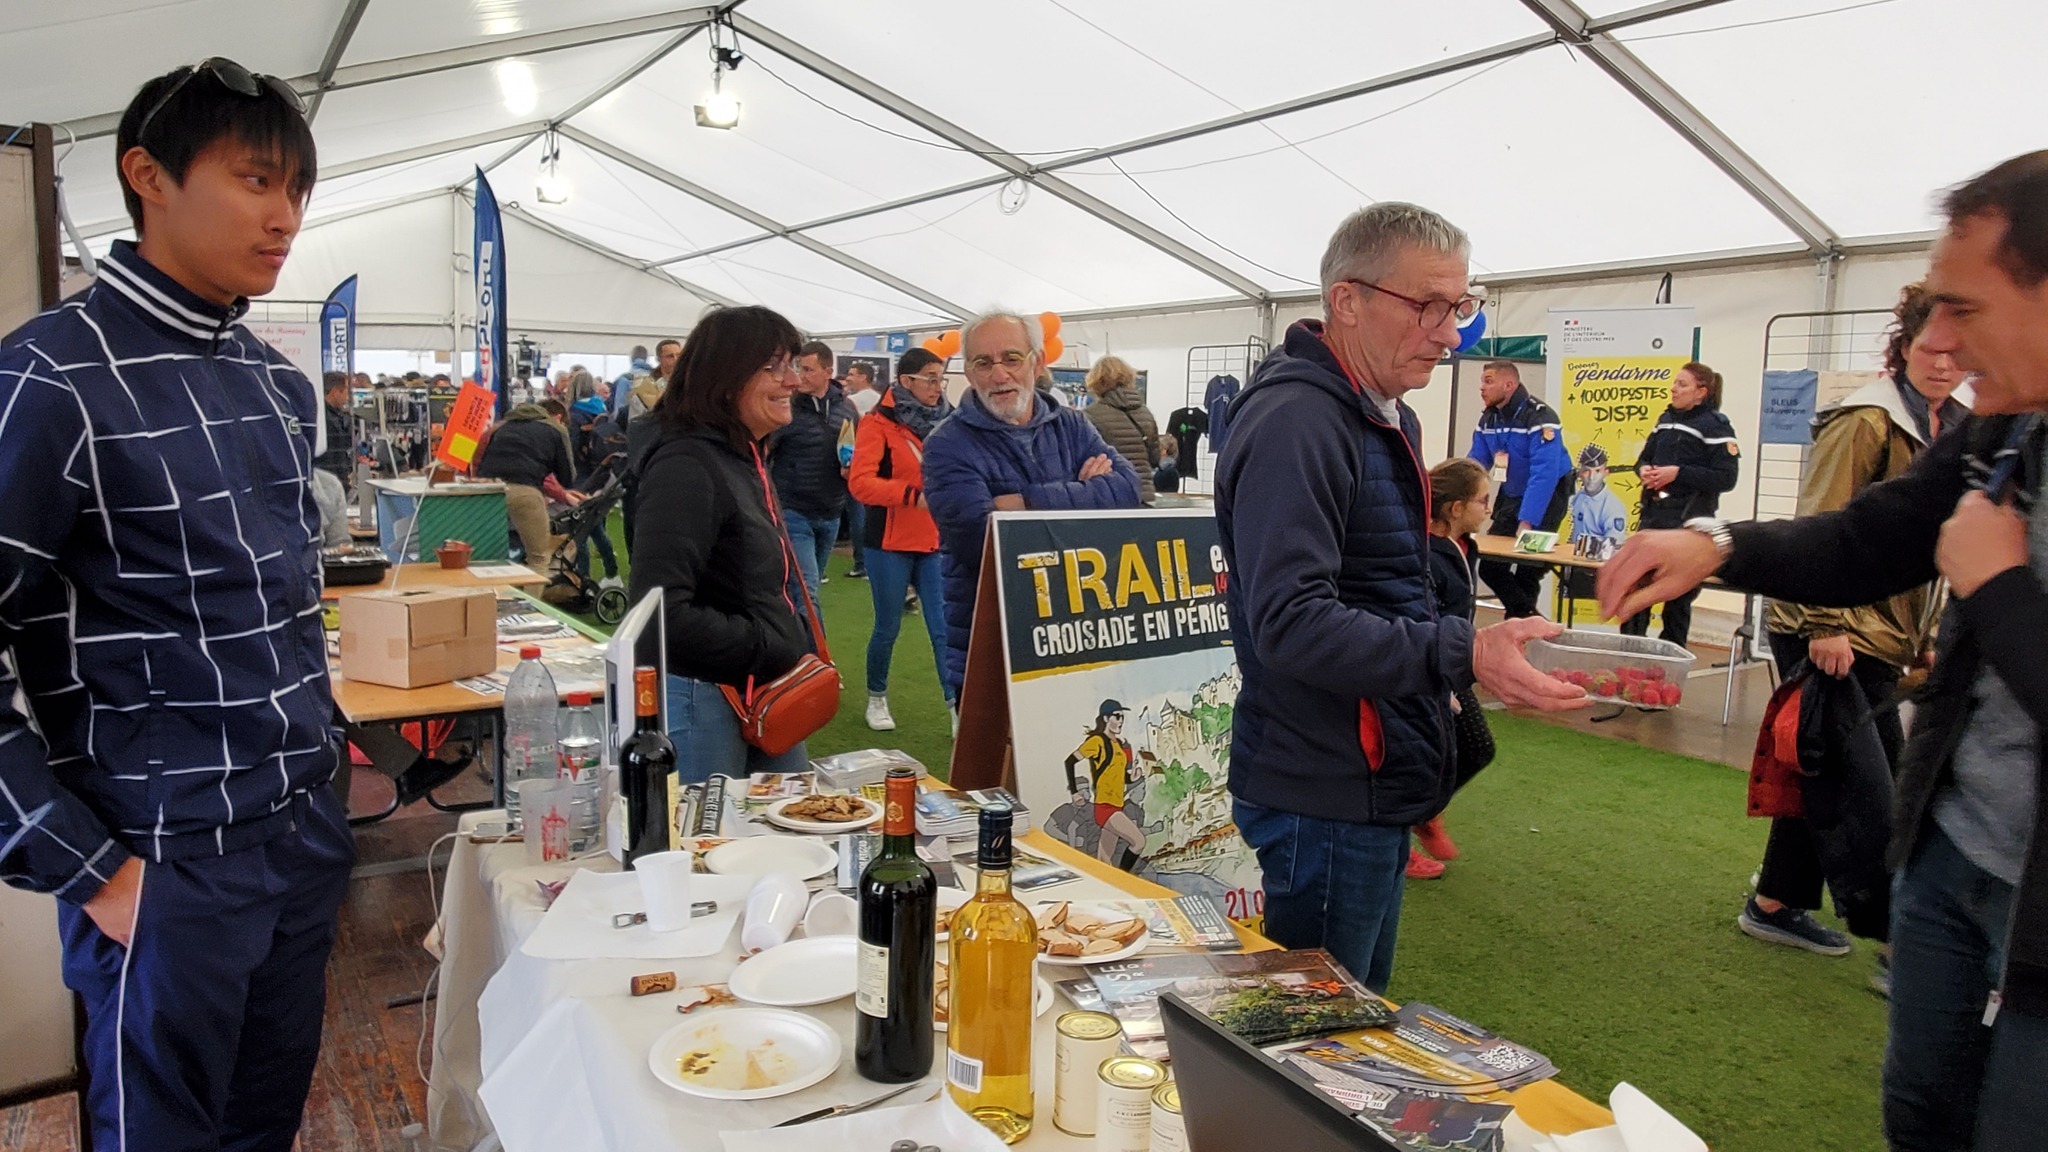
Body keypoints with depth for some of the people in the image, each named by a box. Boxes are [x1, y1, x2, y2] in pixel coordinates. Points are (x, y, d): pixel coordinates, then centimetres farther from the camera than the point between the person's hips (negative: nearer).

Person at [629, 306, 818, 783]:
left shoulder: (747, 459, 12)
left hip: (766, 695, 9)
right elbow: (662, 610, -26)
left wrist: (799, 649, 12)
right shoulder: (686, 466, -18)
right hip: (702, 701, -9)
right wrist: (769, 651, -20)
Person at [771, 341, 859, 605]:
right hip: (794, 514, -5)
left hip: (831, 515, 6)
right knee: (806, 591, -11)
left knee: (810, 588, 18)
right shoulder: (787, 408, -11)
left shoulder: (847, 409, 5)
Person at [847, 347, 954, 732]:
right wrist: (914, 495, -29)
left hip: (936, 544, 3)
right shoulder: (879, 423, -8)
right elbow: (860, 482, -19)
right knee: (888, 626, 9)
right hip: (890, 544, -3)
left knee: (944, 627, -2)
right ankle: (876, 698, 31)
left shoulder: (946, 422, 6)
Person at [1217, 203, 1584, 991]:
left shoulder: (1390, 417, 14)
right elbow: (1289, 621, -29)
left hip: (1376, 789, 10)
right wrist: (1460, 657, -33)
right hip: (1323, 800, -10)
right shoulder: (1294, 423, -20)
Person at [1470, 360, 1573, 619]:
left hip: (1547, 496, -7)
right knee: (1490, 565, 0)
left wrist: (1526, 522, -39)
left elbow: (1544, 474, -32)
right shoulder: (1487, 419, -1)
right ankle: (1528, 616, 15)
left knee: (1528, 567, -10)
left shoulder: (1540, 417, -24)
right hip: (1511, 495, 7)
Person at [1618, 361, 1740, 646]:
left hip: (1689, 521, -6)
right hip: (1653, 515, 7)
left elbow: (1726, 478, -14)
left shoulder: (1715, 425, -8)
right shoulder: (1667, 419, 13)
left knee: (1678, 594, 3)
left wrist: (1678, 473, -20)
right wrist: (1644, 470, -2)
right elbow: (1644, 457, 21)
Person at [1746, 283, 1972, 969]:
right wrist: (1828, 624, -21)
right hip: (1834, 631, -9)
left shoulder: (1955, 431, 13)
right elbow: (1821, 527, -17)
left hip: (1885, 633, 9)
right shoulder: (1868, 421, -13)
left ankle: (1775, 908, 28)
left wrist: (1930, 636, 17)